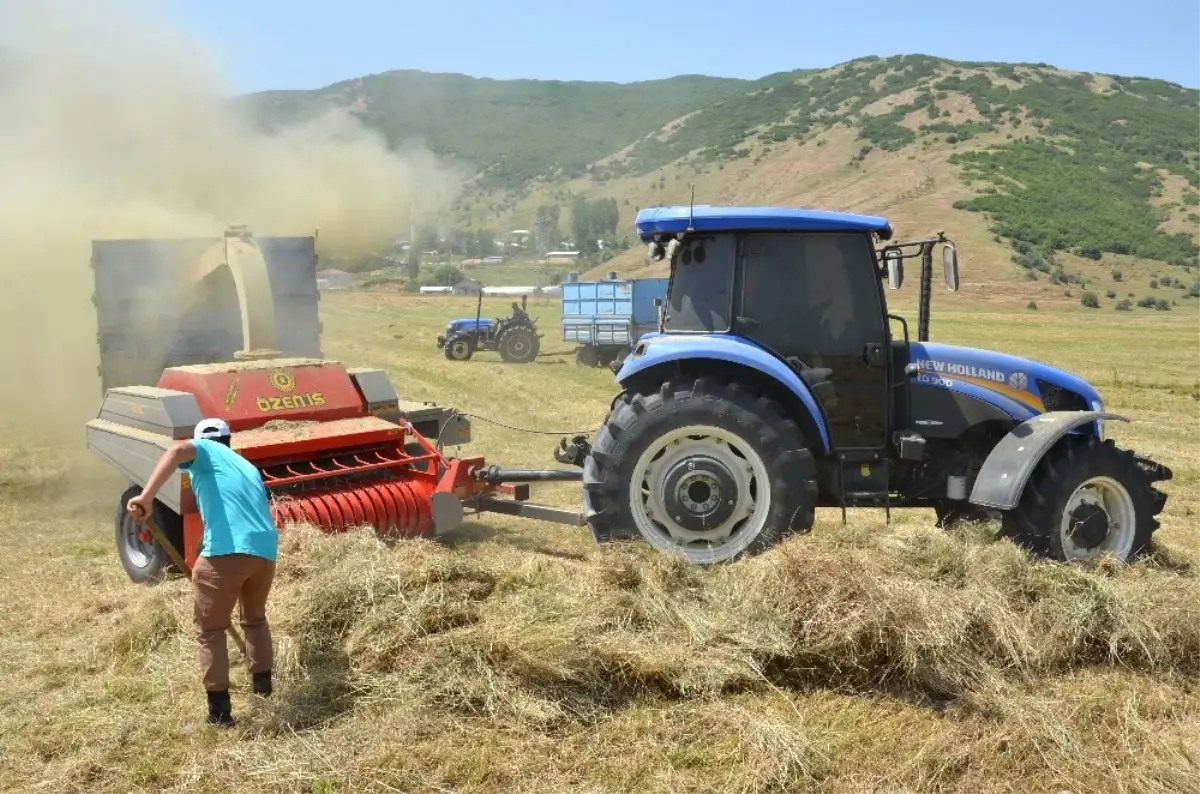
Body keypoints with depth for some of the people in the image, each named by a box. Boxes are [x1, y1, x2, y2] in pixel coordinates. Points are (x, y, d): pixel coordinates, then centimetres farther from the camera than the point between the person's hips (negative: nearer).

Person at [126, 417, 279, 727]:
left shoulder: (205, 450, 12)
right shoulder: (248, 467, 31)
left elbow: (178, 450, -13)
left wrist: (147, 496, -22)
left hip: (226, 551, -6)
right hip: (265, 551, 6)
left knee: (209, 630, 10)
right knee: (255, 618, 30)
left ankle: (220, 710, 10)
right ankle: (263, 684, 38)